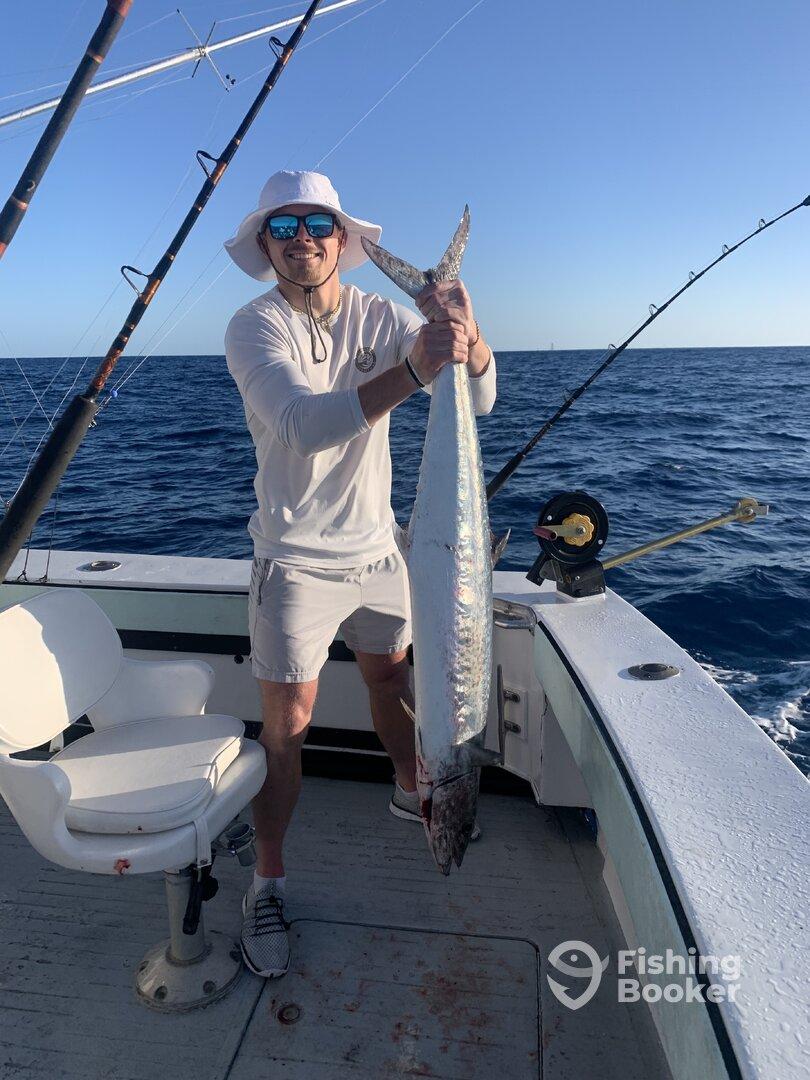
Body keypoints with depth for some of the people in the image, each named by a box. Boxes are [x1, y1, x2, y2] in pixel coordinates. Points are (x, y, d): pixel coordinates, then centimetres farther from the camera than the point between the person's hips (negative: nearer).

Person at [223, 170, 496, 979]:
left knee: (391, 676, 20)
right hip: (295, 556, -4)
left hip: (375, 545, 4)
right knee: (287, 722, -1)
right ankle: (266, 885, 17)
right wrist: (411, 371, -45)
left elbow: (479, 399, -13)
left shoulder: (381, 316, -2)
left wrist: (464, 333, -35)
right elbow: (304, 424, -31)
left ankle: (411, 792, 46)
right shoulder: (253, 327, -13)